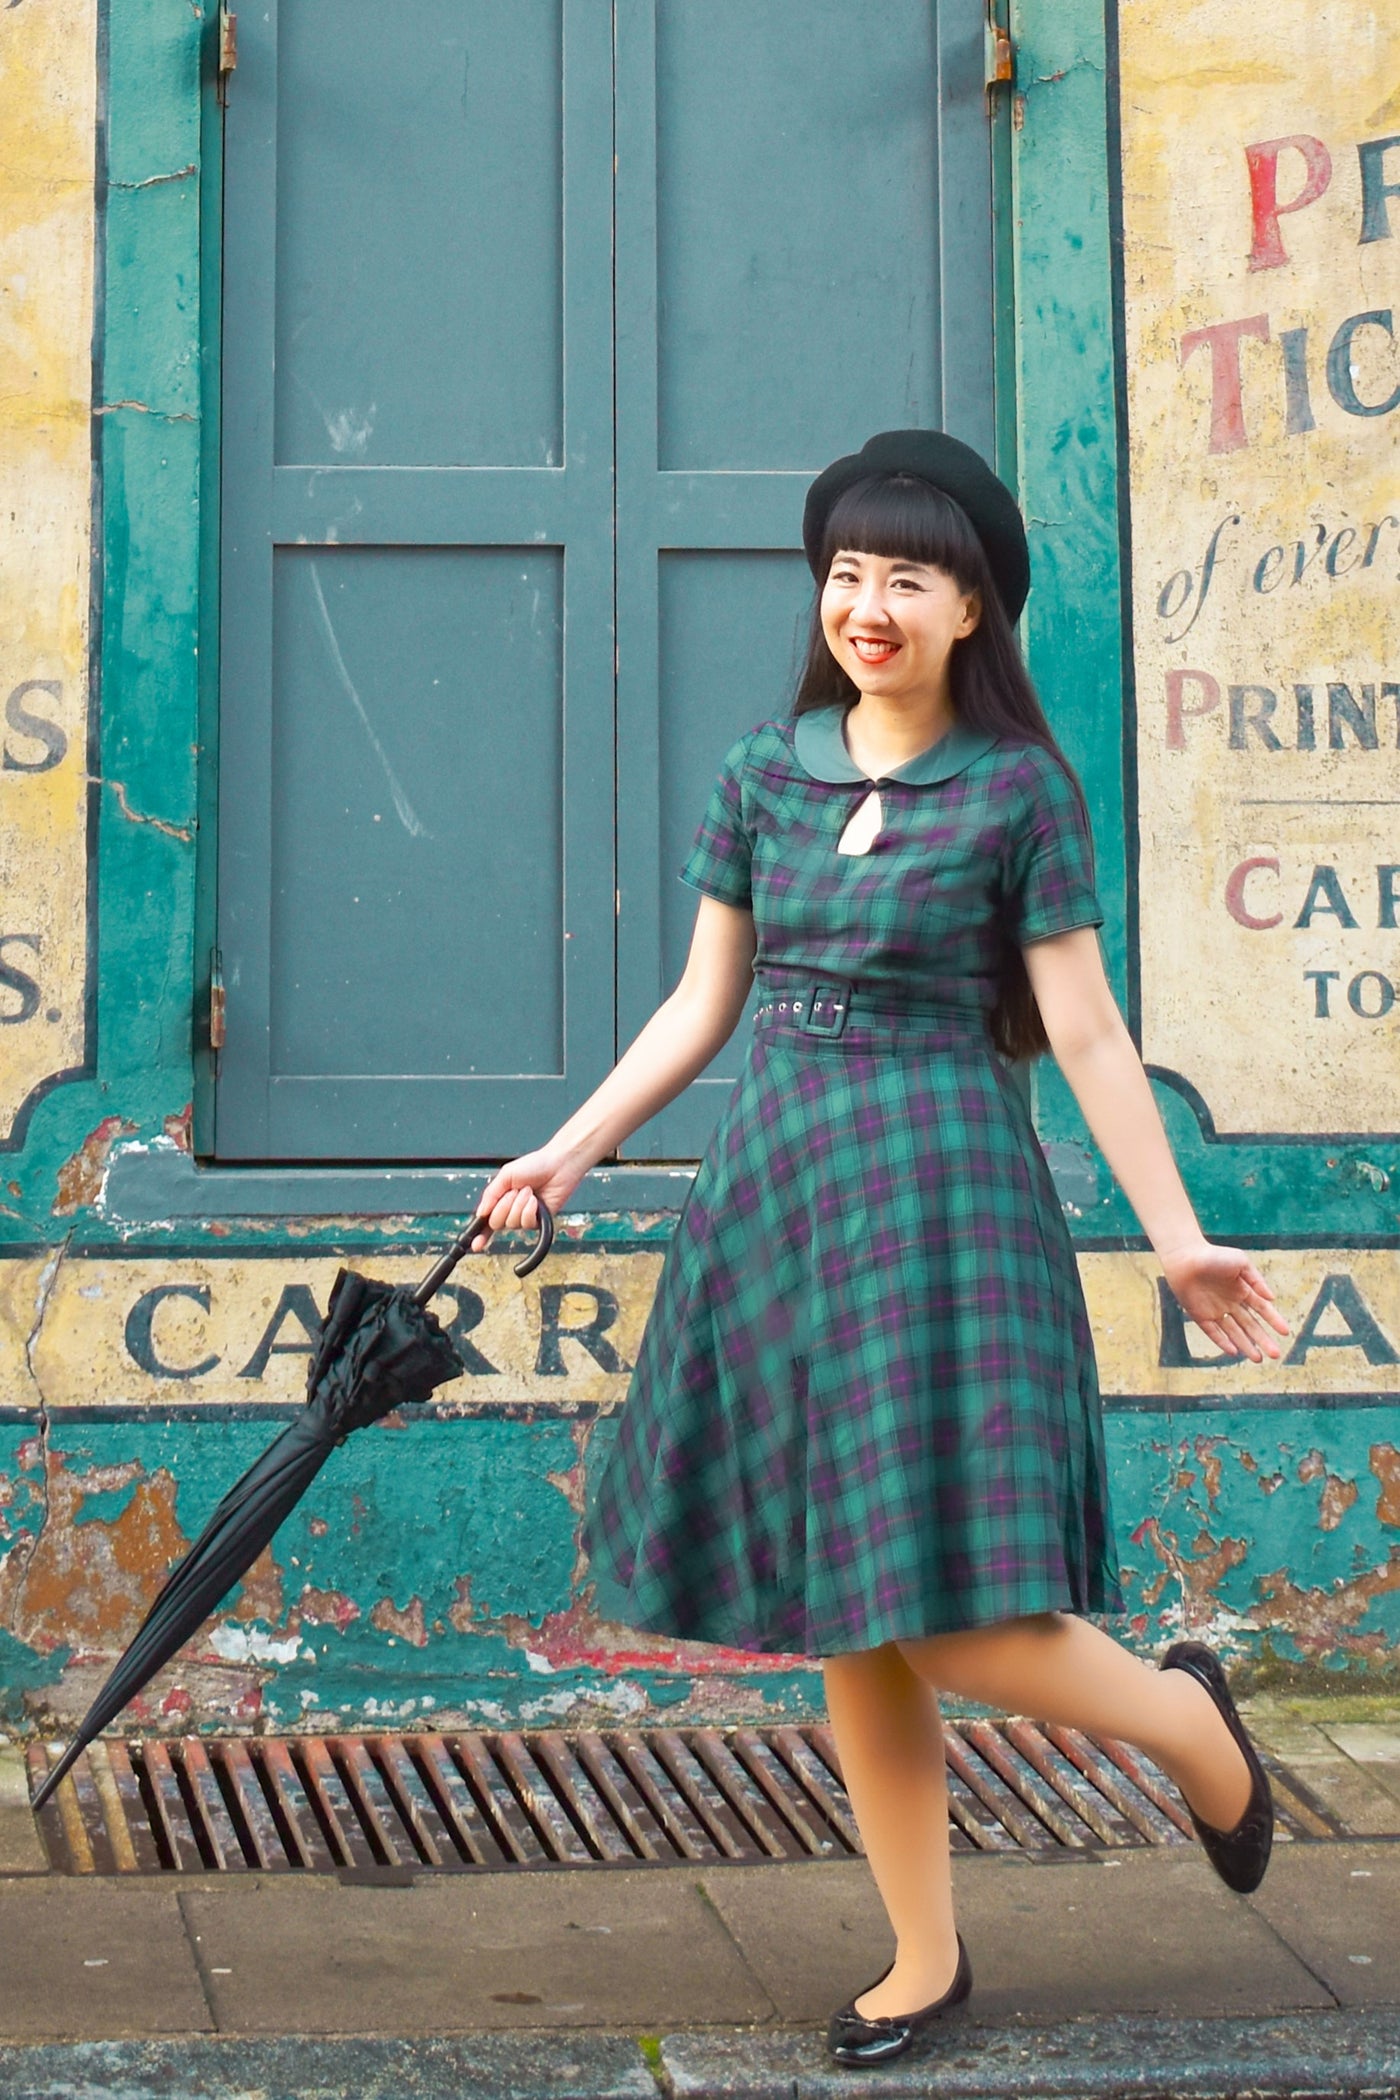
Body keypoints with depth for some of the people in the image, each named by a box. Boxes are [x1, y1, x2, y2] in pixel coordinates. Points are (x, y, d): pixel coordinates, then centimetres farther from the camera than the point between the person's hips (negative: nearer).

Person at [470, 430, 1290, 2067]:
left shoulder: (1018, 790, -4)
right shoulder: (762, 776, 8)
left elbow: (1085, 1033, -3)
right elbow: (701, 1006, 13)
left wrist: (1176, 1237, -5)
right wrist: (570, 1150, 8)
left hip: (934, 1189, -5)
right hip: (777, 1183, 5)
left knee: (952, 1614, -11)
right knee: (842, 1621, 9)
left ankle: (1185, 1716, 20)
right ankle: (924, 1960, 21)